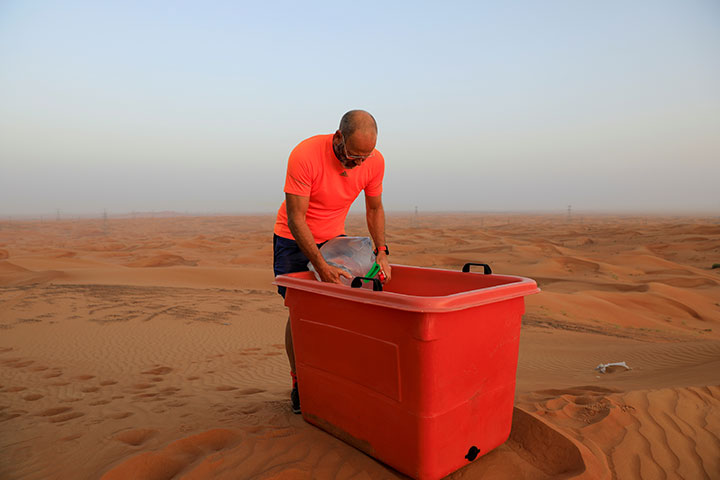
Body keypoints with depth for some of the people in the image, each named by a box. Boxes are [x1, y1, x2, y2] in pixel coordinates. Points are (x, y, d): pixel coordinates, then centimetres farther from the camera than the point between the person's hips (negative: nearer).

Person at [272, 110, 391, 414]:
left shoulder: (375, 161, -16)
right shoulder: (304, 156, -30)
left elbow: (374, 208, 0)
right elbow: (296, 219, -29)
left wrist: (381, 252, -12)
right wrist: (321, 266, -35)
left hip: (334, 238, 4)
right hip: (293, 239, -3)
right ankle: (298, 382, 13)